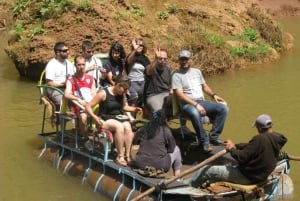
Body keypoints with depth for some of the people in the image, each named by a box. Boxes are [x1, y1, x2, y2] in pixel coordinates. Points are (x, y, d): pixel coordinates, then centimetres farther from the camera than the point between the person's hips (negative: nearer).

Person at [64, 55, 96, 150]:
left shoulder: (90, 78, 22)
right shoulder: (71, 80, 11)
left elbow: (94, 94, 14)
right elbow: (67, 94, -7)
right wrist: (78, 99, -23)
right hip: (78, 106, -3)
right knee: (83, 117, -35)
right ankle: (86, 140, -16)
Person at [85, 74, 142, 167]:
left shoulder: (122, 94, 5)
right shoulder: (103, 93, -13)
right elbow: (88, 107, -12)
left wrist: (134, 109, 5)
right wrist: (95, 118, -27)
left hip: (119, 118, 5)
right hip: (106, 120, -5)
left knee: (128, 126, -29)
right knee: (119, 126, -36)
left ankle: (127, 155, -25)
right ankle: (120, 156, -28)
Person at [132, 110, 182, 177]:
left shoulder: (142, 130, 6)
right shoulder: (165, 130, -2)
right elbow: (171, 148, 6)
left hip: (140, 166, 4)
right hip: (159, 166, -4)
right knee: (176, 149, 21)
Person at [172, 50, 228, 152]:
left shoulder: (197, 71, 18)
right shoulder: (176, 75, -2)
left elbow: (205, 86, 26)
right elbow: (180, 95, -12)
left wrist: (214, 95, 5)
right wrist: (196, 104, -22)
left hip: (202, 102, 6)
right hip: (187, 104, -6)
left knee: (223, 108, -14)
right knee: (195, 113, -42)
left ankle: (214, 136, -10)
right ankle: (204, 141, -27)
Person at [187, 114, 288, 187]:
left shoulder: (259, 139, -29)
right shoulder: (276, 138, -1)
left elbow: (242, 157, -25)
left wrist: (232, 149, -7)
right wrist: (236, 146, 3)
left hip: (247, 176, -9)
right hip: (261, 175, 9)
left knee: (205, 170, 3)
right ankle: (207, 183, 45)